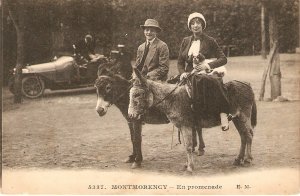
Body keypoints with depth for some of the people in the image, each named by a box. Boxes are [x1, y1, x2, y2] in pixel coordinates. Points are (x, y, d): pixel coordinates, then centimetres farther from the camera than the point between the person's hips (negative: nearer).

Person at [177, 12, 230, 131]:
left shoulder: (210, 41, 6)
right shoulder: (185, 41, 17)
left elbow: (223, 59, 2)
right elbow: (180, 62, 17)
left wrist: (208, 65, -13)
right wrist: (182, 73, -4)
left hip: (207, 73, -4)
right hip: (190, 75, 4)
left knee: (214, 83, -37)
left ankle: (223, 113, -36)